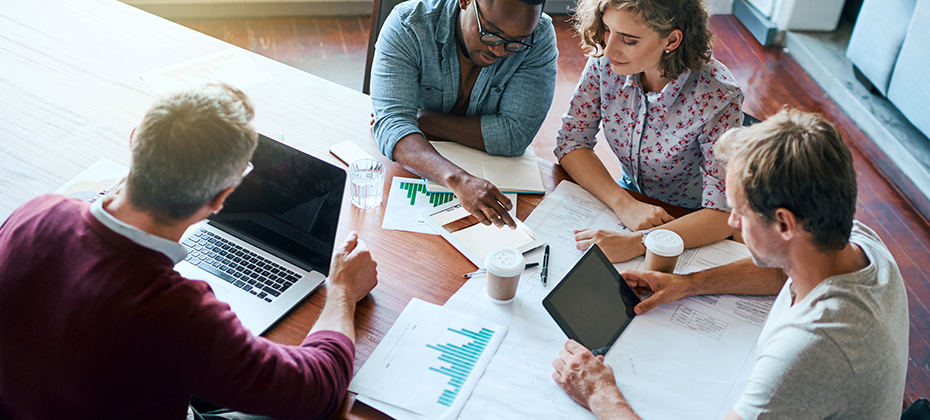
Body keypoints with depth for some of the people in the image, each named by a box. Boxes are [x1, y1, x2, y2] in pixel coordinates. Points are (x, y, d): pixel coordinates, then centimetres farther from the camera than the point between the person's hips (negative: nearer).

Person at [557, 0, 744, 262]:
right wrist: (624, 204, -27)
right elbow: (571, 141, -10)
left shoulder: (716, 97, -28)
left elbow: (724, 214, -29)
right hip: (632, 197, 4)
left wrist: (637, 243, -43)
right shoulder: (606, 63, -16)